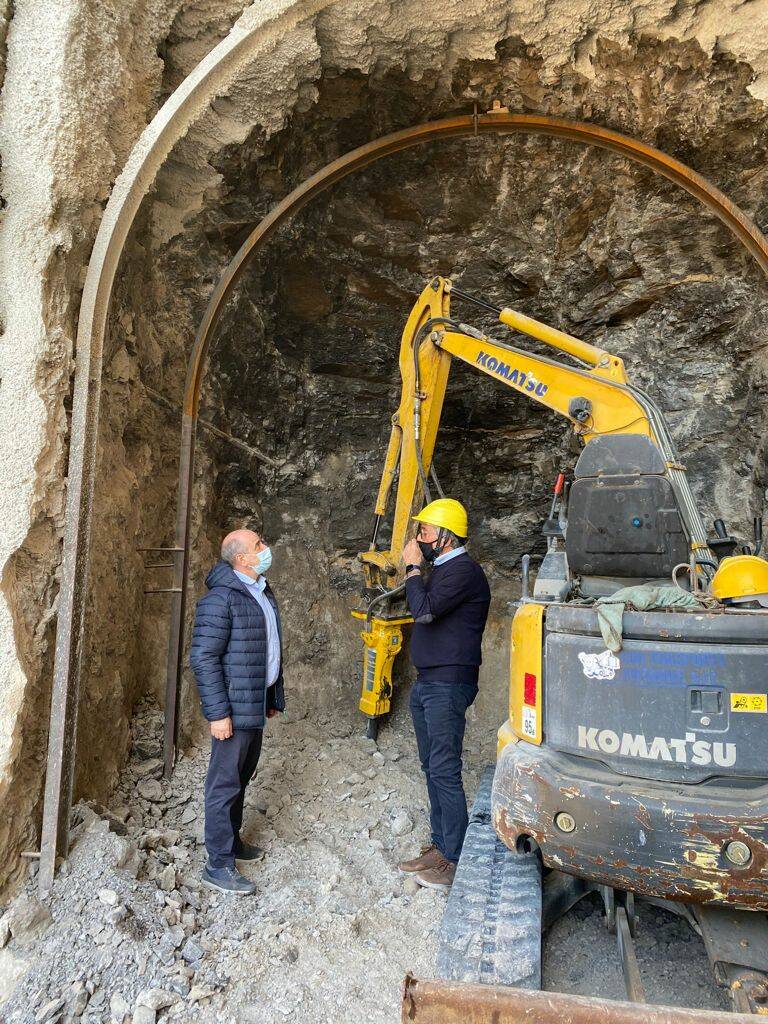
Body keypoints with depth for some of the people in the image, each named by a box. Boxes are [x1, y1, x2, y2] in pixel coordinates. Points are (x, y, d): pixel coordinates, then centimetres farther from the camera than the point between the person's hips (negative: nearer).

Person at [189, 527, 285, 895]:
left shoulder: (264, 593, 11)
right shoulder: (221, 598, -18)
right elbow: (203, 658, -20)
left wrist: (274, 698, 19)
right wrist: (218, 713, -21)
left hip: (257, 705, 9)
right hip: (234, 709, -9)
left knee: (242, 777, 20)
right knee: (225, 783, 3)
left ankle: (232, 840, 37)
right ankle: (218, 865, 15)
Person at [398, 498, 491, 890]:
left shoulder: (462, 570, -15)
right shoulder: (441, 569, 16)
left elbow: (424, 610, -26)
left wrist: (413, 568, -15)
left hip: (447, 686, -10)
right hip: (426, 684, 10)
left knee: (444, 771, -6)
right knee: (432, 768, 15)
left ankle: (455, 861, 4)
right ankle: (440, 846, 26)